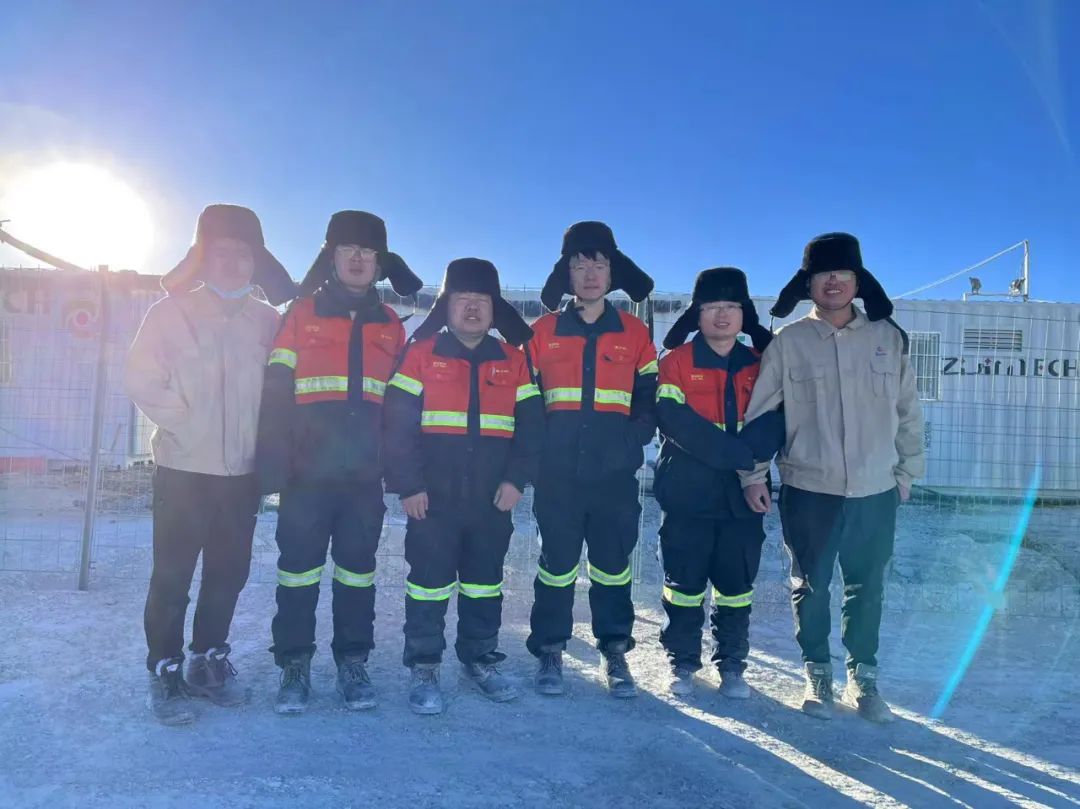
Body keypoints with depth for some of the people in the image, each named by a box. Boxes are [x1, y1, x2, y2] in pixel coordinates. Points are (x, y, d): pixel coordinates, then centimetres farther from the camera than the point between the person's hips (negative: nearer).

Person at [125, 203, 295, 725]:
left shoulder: (266, 320, 5)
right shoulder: (172, 311, -4)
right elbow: (141, 379, -7)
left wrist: (260, 437, -1)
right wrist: (186, 424, -10)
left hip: (243, 471, 4)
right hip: (184, 467, -3)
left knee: (229, 573, 11)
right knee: (172, 575, 2)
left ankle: (209, 661, 27)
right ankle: (165, 672, 16)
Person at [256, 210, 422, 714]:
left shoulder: (391, 326, 11)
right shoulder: (301, 315, 3)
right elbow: (276, 395, -2)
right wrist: (273, 464, -10)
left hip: (365, 476, 2)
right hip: (308, 474, -2)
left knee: (357, 570, 10)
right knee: (298, 569, 4)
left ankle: (353, 663, 22)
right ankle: (294, 666, 19)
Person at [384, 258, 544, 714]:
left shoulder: (513, 360, 6)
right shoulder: (421, 354, -2)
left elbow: (531, 424, 5)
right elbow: (398, 423, -7)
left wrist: (517, 479, -5)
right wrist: (407, 484, -13)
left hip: (492, 497, 3)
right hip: (433, 497, -3)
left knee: (485, 580, 14)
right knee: (429, 579, 3)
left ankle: (481, 659, 30)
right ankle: (423, 668, 17)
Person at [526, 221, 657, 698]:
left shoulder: (634, 333, 5)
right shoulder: (544, 331, 5)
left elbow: (650, 403, 6)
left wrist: (630, 441, -9)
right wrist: (537, 451, -5)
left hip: (615, 474, 1)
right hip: (557, 474, 0)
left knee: (613, 563, 9)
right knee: (557, 562, 6)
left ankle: (615, 653, 23)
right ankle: (549, 652, 21)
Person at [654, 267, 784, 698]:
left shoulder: (760, 366, 9)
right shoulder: (675, 362, -1)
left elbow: (773, 424, -2)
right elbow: (678, 423, -14)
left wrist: (748, 458, -21)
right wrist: (740, 454, -18)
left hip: (742, 495, 3)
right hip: (688, 493, -2)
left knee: (736, 585, 10)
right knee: (685, 582, 5)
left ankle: (732, 665, 24)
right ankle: (683, 663, 20)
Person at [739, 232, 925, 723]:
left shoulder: (888, 337, 3)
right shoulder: (789, 342, -3)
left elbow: (908, 413, 9)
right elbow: (758, 412, -1)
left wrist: (907, 471, 10)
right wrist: (753, 474, -4)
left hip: (876, 491, 2)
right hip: (809, 490, -1)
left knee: (867, 589, 12)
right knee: (811, 587, 10)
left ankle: (863, 677, 30)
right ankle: (817, 674, 28)